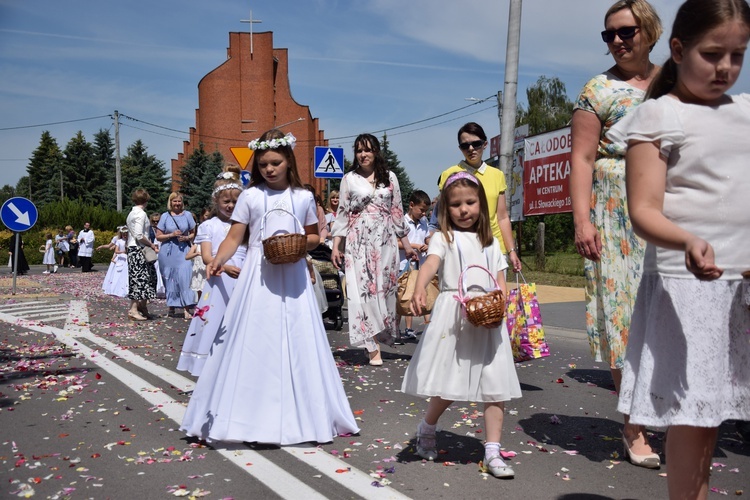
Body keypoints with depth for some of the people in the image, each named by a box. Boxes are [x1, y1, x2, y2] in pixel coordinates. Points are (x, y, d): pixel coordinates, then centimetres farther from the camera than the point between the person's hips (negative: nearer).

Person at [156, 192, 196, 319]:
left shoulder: (187, 215, 6)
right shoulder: (165, 216, 4)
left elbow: (193, 233, 12)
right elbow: (158, 236, 3)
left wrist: (187, 238, -8)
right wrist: (172, 235, -11)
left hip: (183, 251, -1)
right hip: (168, 252, 1)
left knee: (184, 277, -12)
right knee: (170, 279, 5)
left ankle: (186, 309, -15)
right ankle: (171, 306, 21)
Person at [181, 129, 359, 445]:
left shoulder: (303, 197, 7)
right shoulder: (250, 196, 2)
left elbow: (314, 236, 16)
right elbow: (234, 237, -1)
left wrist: (301, 243, -6)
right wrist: (218, 261, -19)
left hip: (292, 277, 2)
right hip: (258, 279, -1)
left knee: (296, 344, 3)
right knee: (254, 344, -4)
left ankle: (297, 417, 15)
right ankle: (255, 419, 4)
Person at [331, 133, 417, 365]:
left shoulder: (390, 177, 9)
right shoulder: (349, 179, 6)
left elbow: (397, 212, 12)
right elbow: (342, 213, 4)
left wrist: (407, 244, 11)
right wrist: (336, 245, -3)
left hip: (385, 241, 2)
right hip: (359, 241, -2)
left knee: (384, 288, 1)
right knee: (363, 289, -8)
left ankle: (380, 336, 15)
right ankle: (373, 348, -7)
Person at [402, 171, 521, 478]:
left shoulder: (490, 242, 16)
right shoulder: (443, 238, 2)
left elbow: (501, 281, 14)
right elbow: (431, 263, -17)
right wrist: (419, 289, -38)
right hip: (454, 318, -4)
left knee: (495, 387, 0)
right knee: (449, 386, 1)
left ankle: (492, 453, 8)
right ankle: (426, 429, 29)